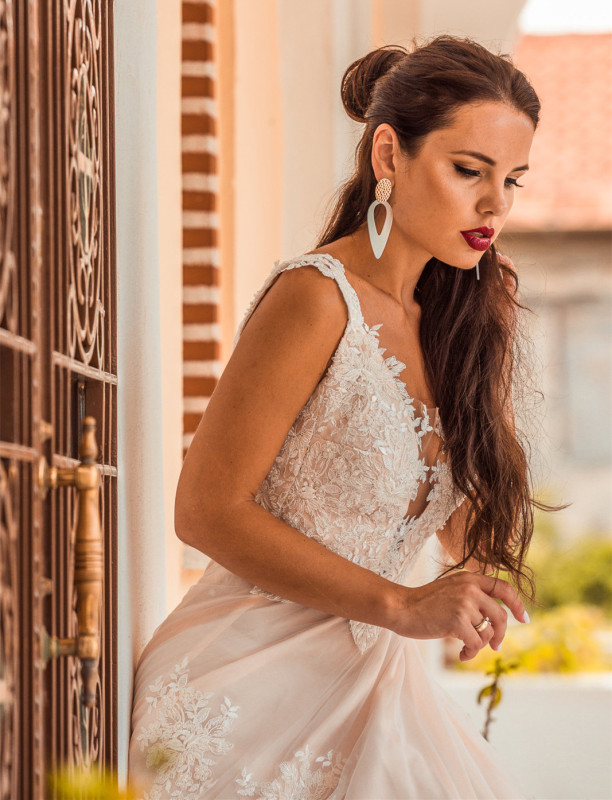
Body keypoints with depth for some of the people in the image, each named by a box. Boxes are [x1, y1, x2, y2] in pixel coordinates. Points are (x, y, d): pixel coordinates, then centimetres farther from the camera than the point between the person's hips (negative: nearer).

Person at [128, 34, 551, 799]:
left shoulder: (460, 313, 8)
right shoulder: (316, 297, -14)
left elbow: (468, 529, 11)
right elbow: (208, 511, -15)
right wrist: (402, 606, -17)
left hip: (370, 680, 7)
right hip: (256, 693, -7)